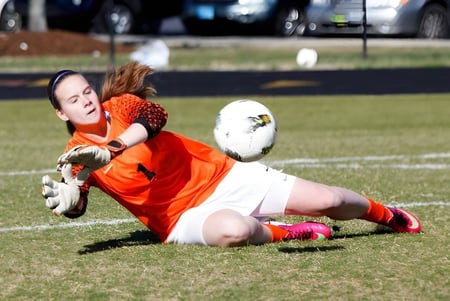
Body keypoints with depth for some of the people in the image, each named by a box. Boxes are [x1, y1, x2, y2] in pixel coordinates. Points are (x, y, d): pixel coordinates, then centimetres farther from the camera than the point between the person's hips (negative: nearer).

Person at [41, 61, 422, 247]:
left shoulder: (119, 106, -5)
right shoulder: (78, 157, -3)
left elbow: (154, 116, -28)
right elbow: (75, 205, -19)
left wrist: (111, 150, -45)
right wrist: (66, 199, -44)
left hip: (218, 175, 2)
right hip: (183, 218, -2)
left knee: (326, 201, -3)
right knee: (234, 230, -40)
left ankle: (384, 214, 29)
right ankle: (282, 232, -7)